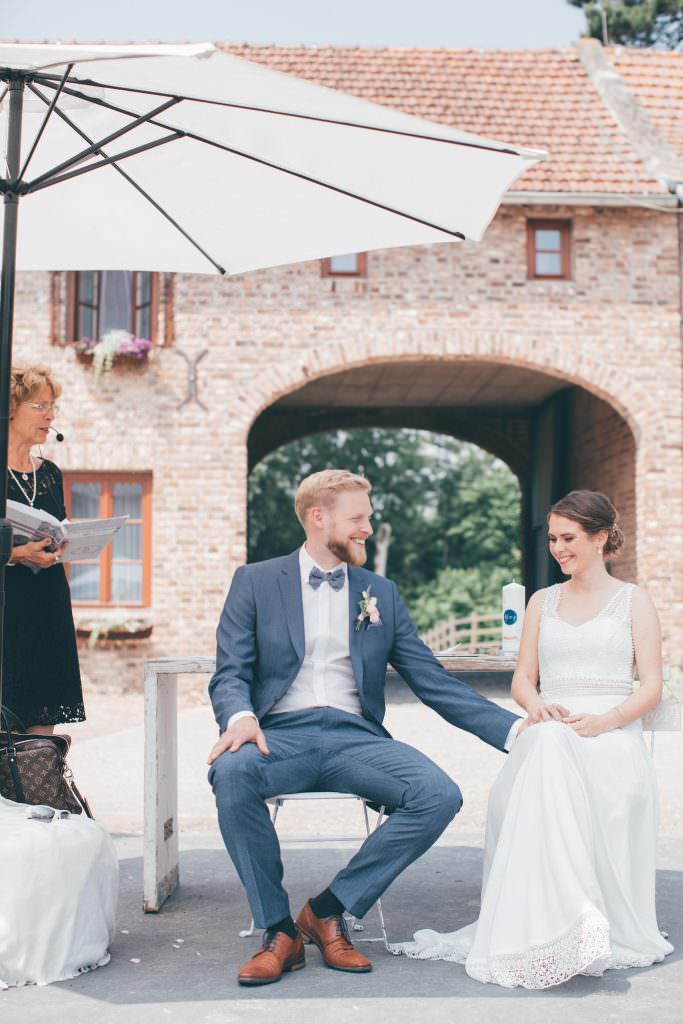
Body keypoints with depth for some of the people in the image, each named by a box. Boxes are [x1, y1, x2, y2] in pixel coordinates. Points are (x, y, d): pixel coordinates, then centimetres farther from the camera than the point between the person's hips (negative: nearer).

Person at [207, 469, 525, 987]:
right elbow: (230, 673, 2)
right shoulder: (255, 582, 11)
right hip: (281, 734, -2)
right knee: (231, 773, -35)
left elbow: (434, 681, 14)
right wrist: (241, 716, -23)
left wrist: (514, 728, 2)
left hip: (354, 736, 3)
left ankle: (329, 910, -7)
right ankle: (279, 931, -16)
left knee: (440, 795, -24)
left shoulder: (382, 593, 18)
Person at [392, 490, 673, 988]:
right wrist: (536, 705, -7)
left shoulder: (633, 600, 14)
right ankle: (567, 921, -41)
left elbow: (652, 687, 5)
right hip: (548, 735, 2)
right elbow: (522, 679, 18)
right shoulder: (542, 601, 24)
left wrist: (606, 719, -15)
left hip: (612, 736, -2)